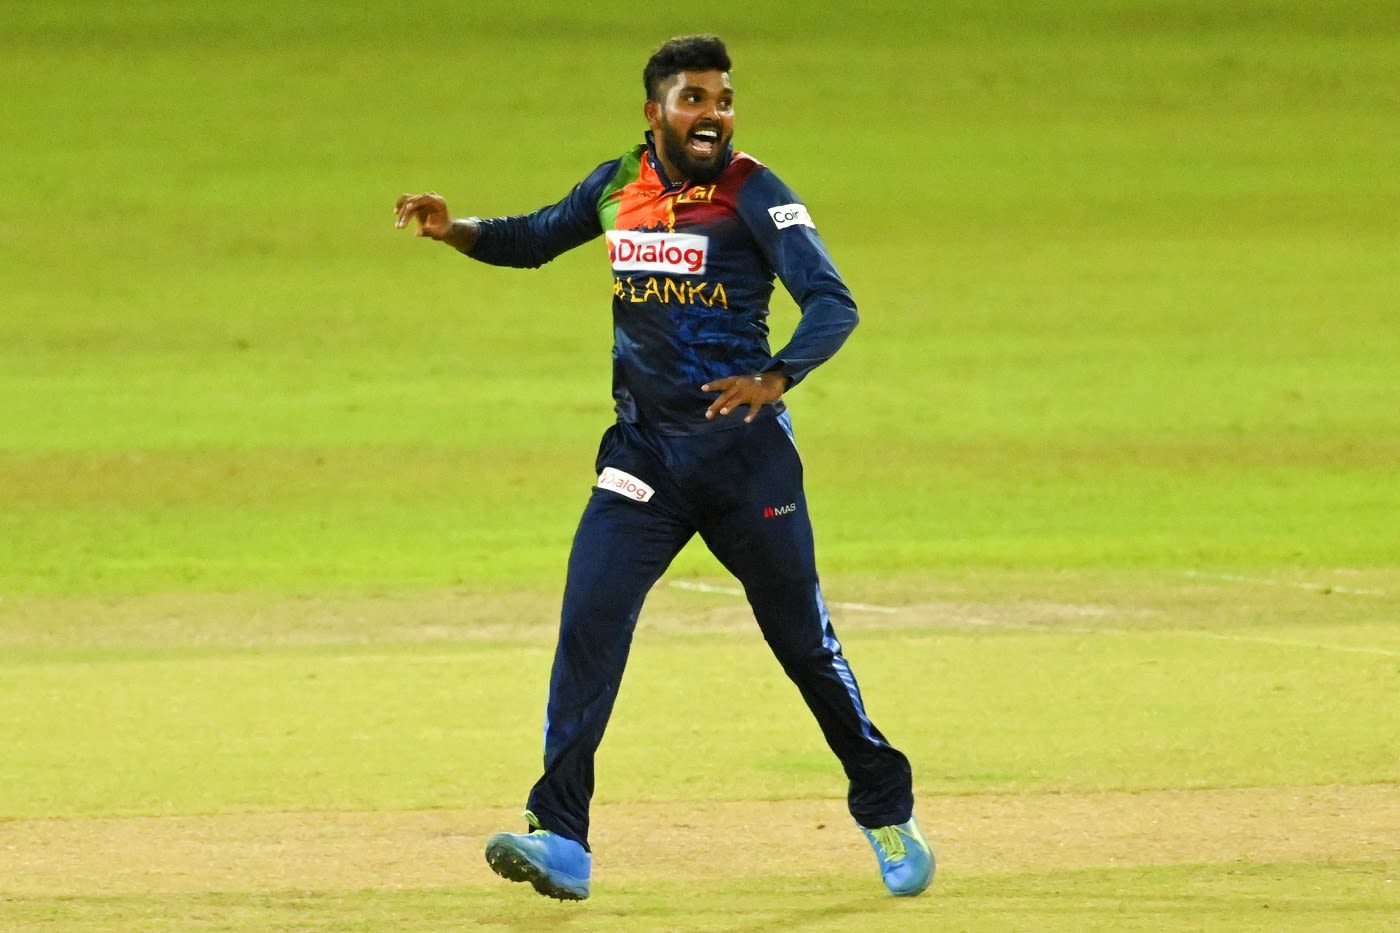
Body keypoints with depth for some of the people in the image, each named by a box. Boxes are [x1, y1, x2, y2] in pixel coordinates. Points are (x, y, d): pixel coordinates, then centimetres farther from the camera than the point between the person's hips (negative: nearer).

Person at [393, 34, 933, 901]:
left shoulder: (753, 194, -11)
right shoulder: (619, 185, 5)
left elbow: (834, 304, -19)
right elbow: (533, 239, 21)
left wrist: (775, 379, -37)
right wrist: (454, 230, 1)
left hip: (744, 450, -4)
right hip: (643, 450, 4)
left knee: (802, 636, 5)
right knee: (588, 624, -11)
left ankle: (888, 814, 24)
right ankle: (562, 841, -13)